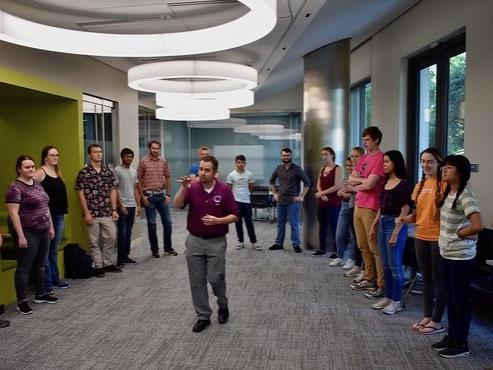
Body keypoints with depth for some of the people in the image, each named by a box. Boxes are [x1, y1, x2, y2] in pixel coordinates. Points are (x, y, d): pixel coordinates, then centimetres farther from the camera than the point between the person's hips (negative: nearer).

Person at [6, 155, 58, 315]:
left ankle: (40, 295, 29)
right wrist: (21, 236, -21)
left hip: (43, 231, 8)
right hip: (28, 233, -8)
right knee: (24, 267, 1)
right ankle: (21, 302, 10)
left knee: (40, 265, 16)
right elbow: (13, 214, -18)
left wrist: (51, 227, 16)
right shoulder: (15, 188, -13)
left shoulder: (37, 184, 11)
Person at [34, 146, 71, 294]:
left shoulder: (58, 172, 14)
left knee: (54, 250, 16)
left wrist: (64, 209, 12)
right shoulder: (40, 172, -9)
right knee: (45, 251, -1)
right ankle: (47, 283, 7)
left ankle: (55, 279, 26)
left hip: (59, 215, 8)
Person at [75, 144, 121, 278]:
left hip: (107, 213, 4)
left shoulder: (108, 172, 7)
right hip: (92, 214, -4)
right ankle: (98, 267, 17)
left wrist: (114, 209, 3)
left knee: (111, 238, 8)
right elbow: (81, 194, -6)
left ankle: (107, 263, 24)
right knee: (94, 241, 5)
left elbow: (113, 191, 9)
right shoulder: (83, 173, -6)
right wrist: (86, 213, -11)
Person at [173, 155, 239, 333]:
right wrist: (184, 187, -29)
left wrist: (217, 220, -20)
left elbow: (235, 215, -4)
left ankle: (223, 305, 28)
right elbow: (177, 205, -15)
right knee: (197, 281, 6)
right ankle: (203, 316, 20)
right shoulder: (192, 188, -2)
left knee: (215, 278, -2)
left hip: (216, 242, -2)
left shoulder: (224, 190, -7)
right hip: (194, 241, 3)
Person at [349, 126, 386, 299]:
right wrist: (365, 180, -6)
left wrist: (358, 186, 0)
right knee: (363, 246, 14)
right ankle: (369, 279, 25)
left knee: (374, 248, -5)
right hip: (358, 206, 9)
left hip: (371, 208, -9)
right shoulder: (363, 158, 16)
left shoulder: (380, 158, -12)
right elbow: (351, 179, 10)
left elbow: (369, 185, -18)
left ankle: (382, 285, 3)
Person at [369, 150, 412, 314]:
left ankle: (396, 301, 11)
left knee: (395, 266, 0)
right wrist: (374, 225, 15)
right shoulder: (386, 182, 11)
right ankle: (388, 297, 23)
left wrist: (395, 233, -17)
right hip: (383, 224, 8)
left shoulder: (403, 184, -12)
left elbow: (405, 210, -14)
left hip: (395, 225, -8)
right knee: (386, 265, 13)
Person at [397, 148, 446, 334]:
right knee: (426, 278, 16)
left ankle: (437, 321, 17)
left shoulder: (444, 184, -11)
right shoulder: (419, 185, 10)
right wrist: (404, 219, -4)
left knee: (438, 280, 5)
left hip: (438, 238, -7)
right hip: (421, 237, 7)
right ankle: (427, 316, 29)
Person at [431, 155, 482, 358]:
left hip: (460, 257, -9)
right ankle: (451, 337, 31)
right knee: (449, 298, 17)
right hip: (446, 253, 9)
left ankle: (461, 344, 17)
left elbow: (477, 226, -30)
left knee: (460, 299, 4)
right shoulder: (448, 192, 7)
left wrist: (459, 234, -15)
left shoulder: (465, 195, -20)